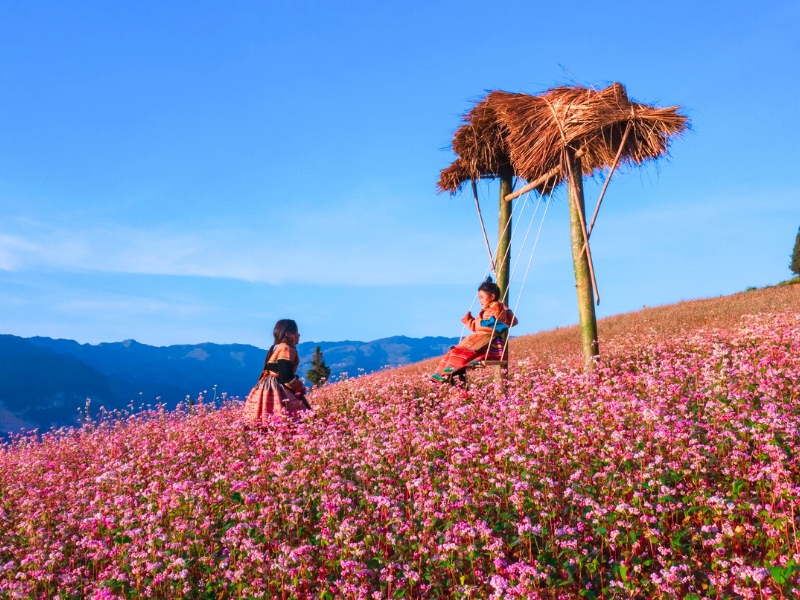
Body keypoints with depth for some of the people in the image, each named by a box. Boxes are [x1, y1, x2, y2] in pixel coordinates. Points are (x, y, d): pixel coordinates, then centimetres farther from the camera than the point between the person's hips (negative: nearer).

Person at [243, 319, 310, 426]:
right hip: (278, 391, -10)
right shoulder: (286, 349, -13)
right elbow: (286, 376, -19)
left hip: (269, 388, 10)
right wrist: (300, 388, -6)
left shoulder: (276, 348, 18)